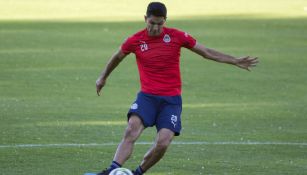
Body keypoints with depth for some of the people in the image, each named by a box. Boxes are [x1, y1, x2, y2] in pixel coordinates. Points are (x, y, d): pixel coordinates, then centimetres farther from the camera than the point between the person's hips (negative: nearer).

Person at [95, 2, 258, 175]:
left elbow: (207, 52, 6)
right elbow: (117, 57, 21)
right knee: (131, 130, -27)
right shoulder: (135, 40, 0)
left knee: (163, 143, -18)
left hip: (171, 99, 0)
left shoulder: (177, 36, -3)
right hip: (147, 96, 0)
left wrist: (236, 61, 1)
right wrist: (103, 77, 35)